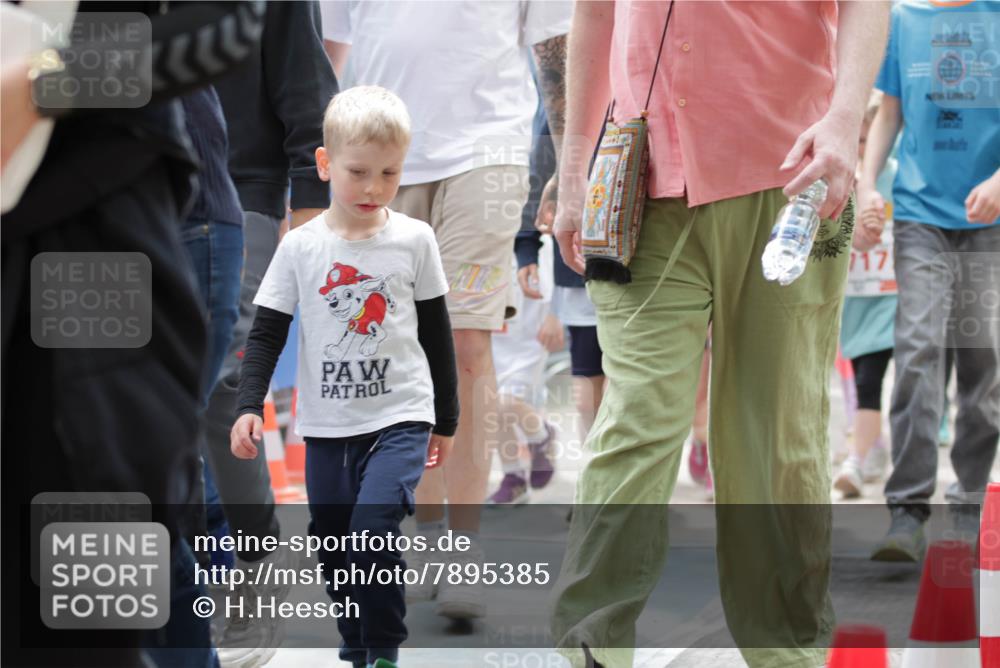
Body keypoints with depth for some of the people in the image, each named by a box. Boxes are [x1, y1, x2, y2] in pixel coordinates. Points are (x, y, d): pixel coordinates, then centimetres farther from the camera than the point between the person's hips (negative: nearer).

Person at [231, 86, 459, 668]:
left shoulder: (414, 239, -2)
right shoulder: (301, 247, -1)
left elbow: (436, 332, 7)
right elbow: (267, 334, 3)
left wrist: (447, 419, 11)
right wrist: (250, 406, -9)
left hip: (400, 419, -2)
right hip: (327, 427, 2)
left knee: (373, 527, -20)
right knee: (335, 546, 8)